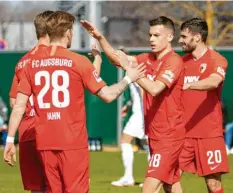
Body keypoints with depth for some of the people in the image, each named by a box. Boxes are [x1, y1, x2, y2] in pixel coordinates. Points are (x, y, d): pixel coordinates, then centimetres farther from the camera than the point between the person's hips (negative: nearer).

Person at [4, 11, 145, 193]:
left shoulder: (33, 63, 5)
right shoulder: (78, 62, -6)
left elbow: (19, 106, 2)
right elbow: (108, 95, -4)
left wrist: (10, 139, 7)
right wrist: (128, 79, 13)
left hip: (45, 142, 4)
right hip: (73, 142, -4)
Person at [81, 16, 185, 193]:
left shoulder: (174, 61, -14)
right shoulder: (149, 59, 9)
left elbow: (154, 89, -26)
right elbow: (117, 59, 9)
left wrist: (129, 67, -27)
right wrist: (100, 38, -4)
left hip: (169, 136, -9)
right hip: (155, 136, 9)